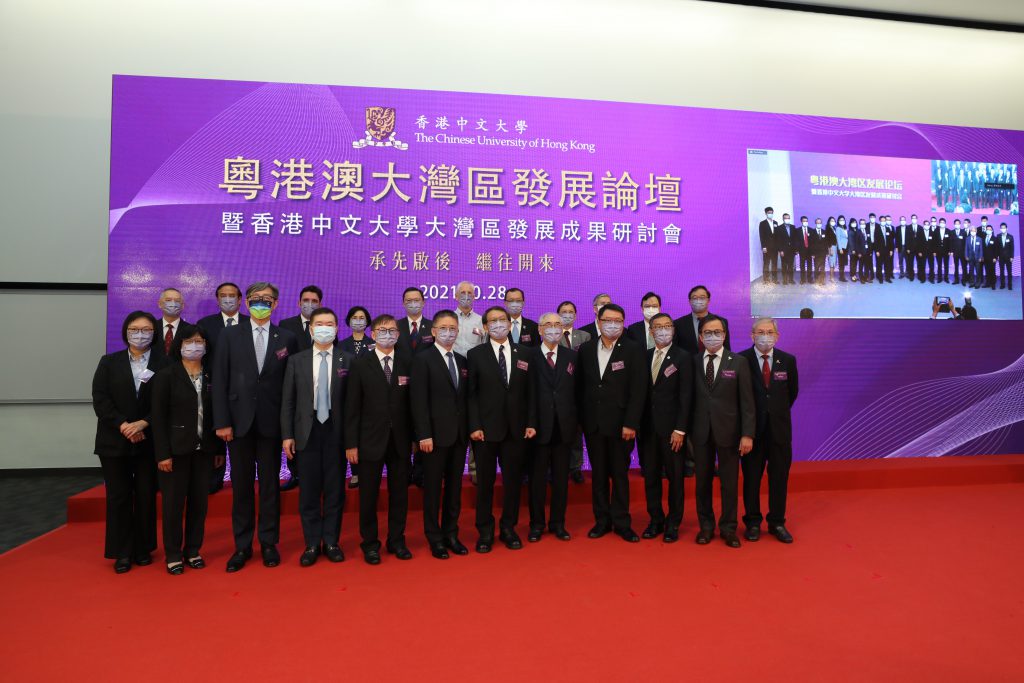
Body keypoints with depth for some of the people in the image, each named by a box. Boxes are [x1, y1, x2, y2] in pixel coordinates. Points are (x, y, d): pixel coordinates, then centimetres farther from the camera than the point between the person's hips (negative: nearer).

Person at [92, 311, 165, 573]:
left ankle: (143, 548, 19)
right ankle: (122, 552, 15)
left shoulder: (163, 364, 2)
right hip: (114, 441, 1)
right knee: (118, 496, 6)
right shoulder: (109, 362, 7)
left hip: (149, 441, -1)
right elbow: (100, 399, -2)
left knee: (146, 495, 6)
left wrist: (143, 423, -16)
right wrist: (123, 425, -13)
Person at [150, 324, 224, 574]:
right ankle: (173, 554, 18)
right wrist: (163, 453, -12)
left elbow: (216, 414, 8)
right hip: (176, 448, -3)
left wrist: (220, 449, 7)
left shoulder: (211, 377, 7)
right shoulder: (166, 375, -3)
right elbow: (158, 417, -7)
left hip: (204, 449, 3)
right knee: (174, 502, 4)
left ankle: (193, 550, 21)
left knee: (200, 501, 8)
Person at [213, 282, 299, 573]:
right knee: (241, 484, 8)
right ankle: (242, 545, 20)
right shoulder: (230, 336, 4)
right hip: (240, 421, 1)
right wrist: (222, 422, -6)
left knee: (270, 483, 7)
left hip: (271, 422, 0)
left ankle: (269, 543, 19)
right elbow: (220, 381, 0)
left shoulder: (287, 339, 3)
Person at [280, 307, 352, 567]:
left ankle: (331, 542, 20)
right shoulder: (296, 361, 5)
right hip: (306, 432, 1)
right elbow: (288, 401, 5)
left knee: (335, 489, 7)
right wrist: (287, 435, -1)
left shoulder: (348, 360, 0)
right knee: (309, 491, 7)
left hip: (336, 432, -1)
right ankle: (312, 544, 20)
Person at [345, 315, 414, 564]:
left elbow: (413, 402, 3)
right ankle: (370, 543, 23)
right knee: (368, 494, 8)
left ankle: (397, 540, 25)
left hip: (400, 440, 1)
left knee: (400, 492, 10)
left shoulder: (408, 363, 3)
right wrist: (351, 443, -6)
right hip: (371, 440, -1)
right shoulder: (360, 366, 0)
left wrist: (416, 436, 0)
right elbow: (352, 407, -2)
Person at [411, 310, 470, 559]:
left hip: (459, 434, 5)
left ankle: (451, 534, 23)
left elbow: (465, 398, 12)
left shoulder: (462, 361, 13)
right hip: (435, 435, -5)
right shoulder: (423, 360, -5)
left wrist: (469, 428, 4)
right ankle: (435, 538, 17)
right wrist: (424, 435, -16)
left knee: (454, 487, 11)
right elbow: (419, 401, -11)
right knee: (433, 487, 5)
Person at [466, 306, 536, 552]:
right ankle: (485, 531, 20)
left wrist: (531, 423, 0)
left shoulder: (524, 354, 8)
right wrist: (474, 426, -11)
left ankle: (508, 528, 24)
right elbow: (471, 394, -3)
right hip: (486, 429, -2)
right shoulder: (475, 354, 0)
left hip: (516, 429, 2)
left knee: (513, 481, 9)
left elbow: (529, 392, 7)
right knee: (485, 482, 7)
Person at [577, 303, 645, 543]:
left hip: (620, 424, -3)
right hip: (593, 423, 3)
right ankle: (602, 520, 23)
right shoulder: (586, 349, 5)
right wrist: (582, 420, 1)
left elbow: (638, 390, -9)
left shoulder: (634, 350, -4)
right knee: (598, 474, 11)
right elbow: (581, 386, 6)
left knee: (620, 474, 7)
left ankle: (621, 522, 20)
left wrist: (631, 423, -14)